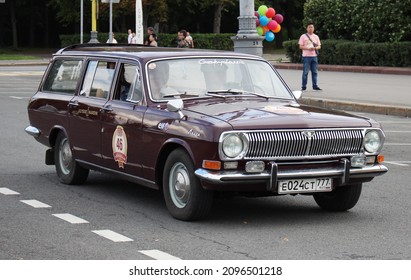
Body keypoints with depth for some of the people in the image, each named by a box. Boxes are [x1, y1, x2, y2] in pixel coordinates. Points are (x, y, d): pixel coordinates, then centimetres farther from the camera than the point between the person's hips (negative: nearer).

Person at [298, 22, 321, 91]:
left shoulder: (316, 37, 13)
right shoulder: (303, 36, 2)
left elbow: (319, 46, 12)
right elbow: (301, 46, -2)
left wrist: (315, 48, -10)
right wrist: (308, 48, -17)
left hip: (314, 56, 4)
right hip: (306, 56, -4)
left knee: (315, 72, 4)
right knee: (305, 72, -4)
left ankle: (315, 85, 10)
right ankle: (304, 86, 1)